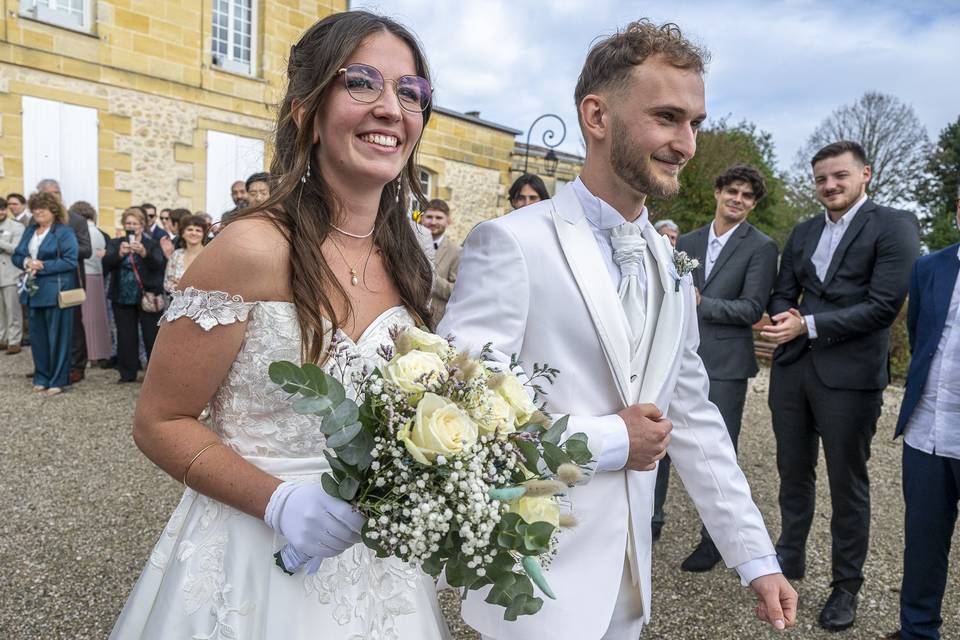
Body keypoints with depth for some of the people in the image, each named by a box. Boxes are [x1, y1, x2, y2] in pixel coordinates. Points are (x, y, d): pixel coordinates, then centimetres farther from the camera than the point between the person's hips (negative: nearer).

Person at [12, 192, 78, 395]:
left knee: (57, 337, -1)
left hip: (56, 292, -7)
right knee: (38, 336, 12)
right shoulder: (30, 230, 15)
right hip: (34, 291, 7)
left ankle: (58, 380, 7)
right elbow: (17, 255, 14)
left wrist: (43, 266, -19)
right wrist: (26, 262, -7)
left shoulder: (64, 231, -7)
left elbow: (70, 261, -15)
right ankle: (42, 377, 22)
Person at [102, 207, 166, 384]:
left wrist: (144, 253, -36)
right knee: (126, 336, 8)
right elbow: (106, 263, -9)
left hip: (147, 297, -3)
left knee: (151, 336, 0)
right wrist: (119, 253, -29)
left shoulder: (152, 244, 1)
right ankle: (128, 373, 18)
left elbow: (159, 264, -16)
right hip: (122, 298, 3)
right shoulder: (115, 243, 8)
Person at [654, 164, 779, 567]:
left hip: (724, 363, -4)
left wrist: (702, 303, -21)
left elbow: (753, 308, -10)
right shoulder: (688, 242, 12)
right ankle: (651, 518, 27)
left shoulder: (761, 247, -2)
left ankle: (713, 540, 20)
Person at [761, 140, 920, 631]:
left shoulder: (893, 227, -5)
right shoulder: (802, 233, 14)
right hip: (792, 366, 5)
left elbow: (884, 306, -14)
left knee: (847, 482, 7)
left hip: (850, 374, -5)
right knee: (793, 471, 16)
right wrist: (784, 318, -9)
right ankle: (790, 557, 34)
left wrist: (808, 325, -17)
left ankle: (846, 584, 23)